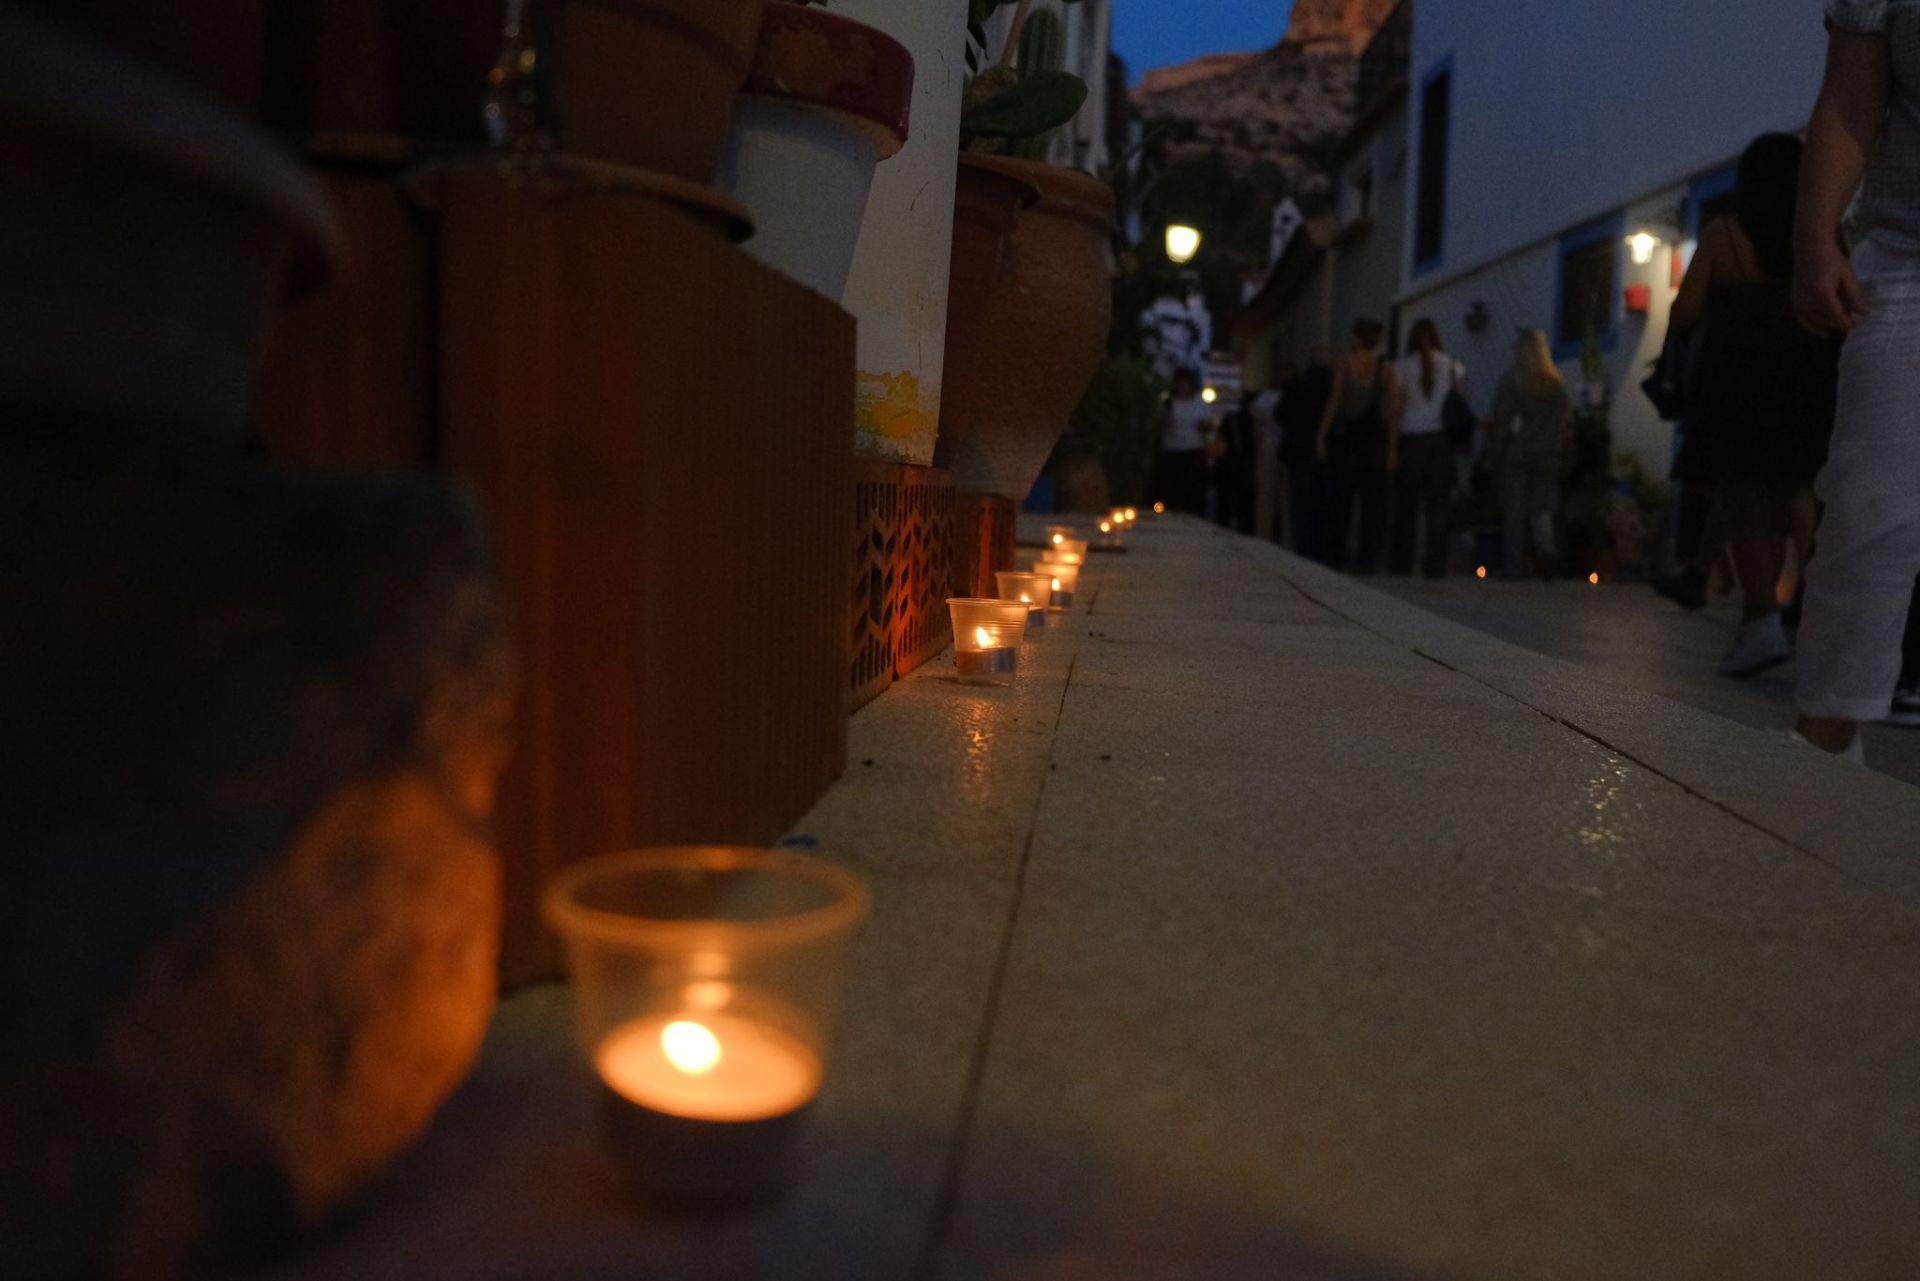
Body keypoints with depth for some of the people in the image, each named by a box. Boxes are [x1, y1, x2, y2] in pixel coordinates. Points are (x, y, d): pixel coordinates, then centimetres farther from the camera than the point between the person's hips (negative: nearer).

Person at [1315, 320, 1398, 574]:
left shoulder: (1345, 363, -4)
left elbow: (1335, 399, -7)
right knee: (1372, 501, 5)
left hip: (1344, 437, -1)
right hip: (1374, 439, 1)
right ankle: (1367, 558, 1)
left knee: (1339, 499, 8)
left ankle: (1336, 555, 10)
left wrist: (1322, 434, -3)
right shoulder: (1386, 367, 0)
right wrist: (1392, 446, -2)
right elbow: (1391, 407, -4)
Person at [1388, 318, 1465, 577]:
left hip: (1410, 439, -1)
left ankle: (1401, 561, 7)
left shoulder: (1402, 367, 0)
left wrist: (1392, 443, -5)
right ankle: (1436, 562, -1)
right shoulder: (1453, 367, 6)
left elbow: (1397, 408, -5)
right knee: (1438, 502, 3)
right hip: (1441, 439, 1)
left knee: (1406, 501, 5)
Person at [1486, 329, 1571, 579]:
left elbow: (1501, 421, -8)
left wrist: (1493, 455, -3)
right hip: (1548, 455, 2)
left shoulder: (1511, 380, -6)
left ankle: (1515, 565, 3)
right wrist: (1559, 451, 7)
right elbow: (1567, 418, 1)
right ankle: (1546, 544, -18)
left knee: (1515, 511, 3)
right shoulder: (1557, 382, 3)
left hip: (1516, 453, -2)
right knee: (1542, 507, 9)